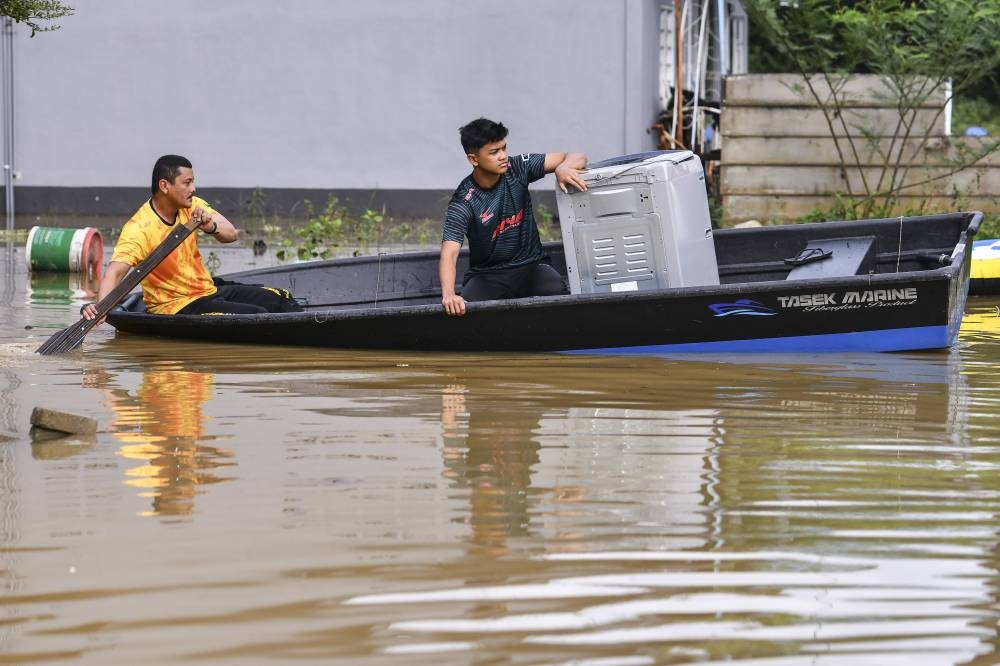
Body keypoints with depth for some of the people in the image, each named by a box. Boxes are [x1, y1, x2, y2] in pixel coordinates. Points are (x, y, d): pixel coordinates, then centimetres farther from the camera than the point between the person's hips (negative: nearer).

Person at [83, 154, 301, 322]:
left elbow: (230, 235, -9)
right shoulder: (139, 229, -22)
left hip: (208, 289, 8)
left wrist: (211, 227, -32)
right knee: (257, 316, -21)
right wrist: (100, 306, -52)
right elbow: (115, 271, -33)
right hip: (175, 307, -8)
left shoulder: (192, 206, 0)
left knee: (280, 299, 5)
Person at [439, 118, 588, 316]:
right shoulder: (464, 202, -17)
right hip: (487, 275, -2)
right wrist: (448, 295, -48)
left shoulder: (518, 168, -7)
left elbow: (577, 158, -4)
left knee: (557, 292, -32)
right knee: (460, 311, -31)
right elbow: (449, 253, -27)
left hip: (531, 265, 2)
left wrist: (562, 168, -30)